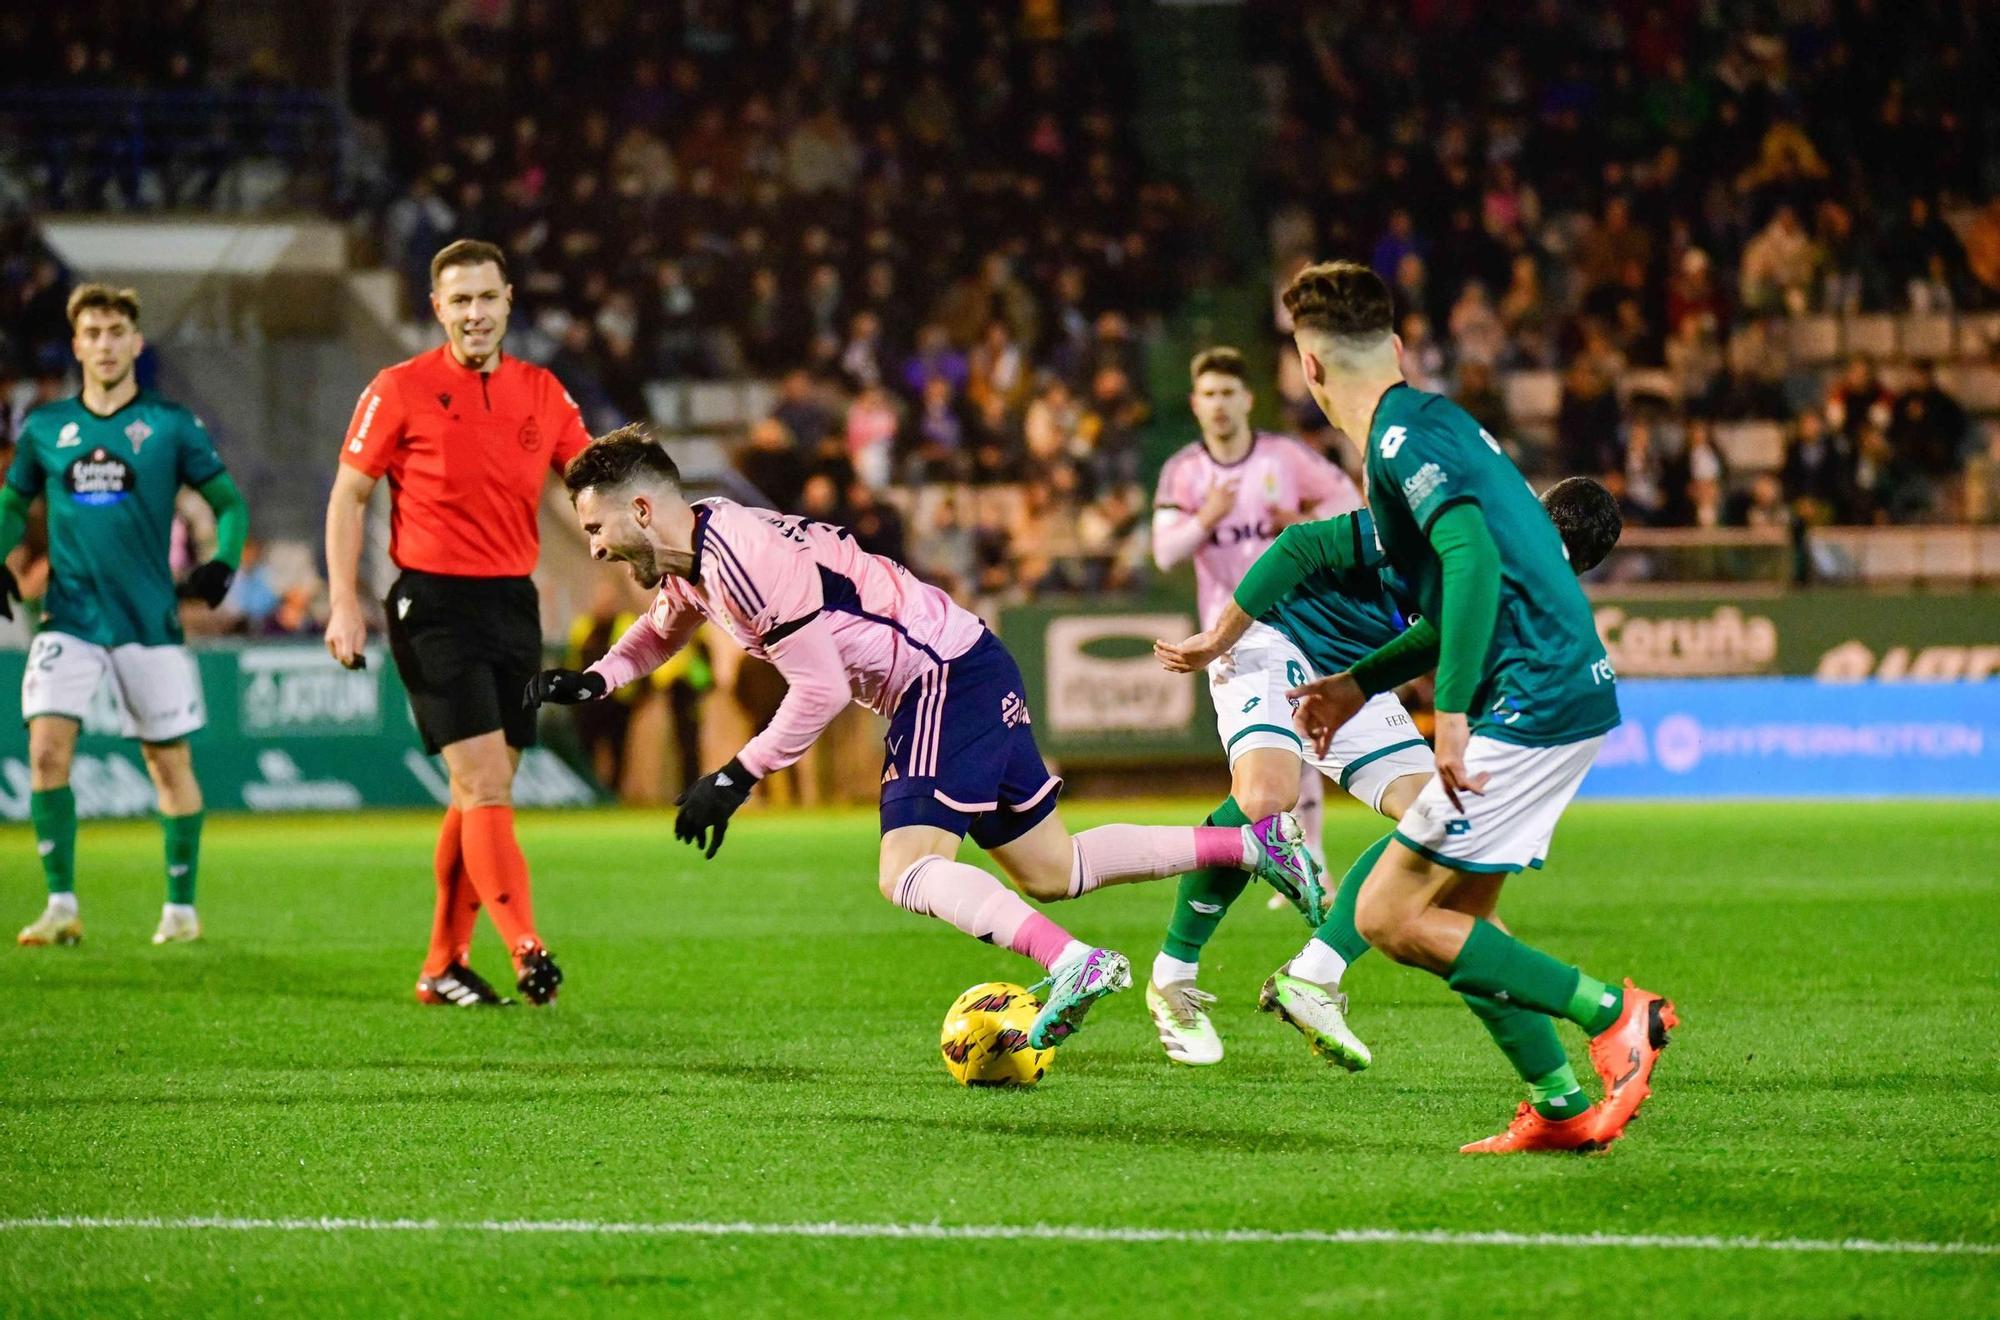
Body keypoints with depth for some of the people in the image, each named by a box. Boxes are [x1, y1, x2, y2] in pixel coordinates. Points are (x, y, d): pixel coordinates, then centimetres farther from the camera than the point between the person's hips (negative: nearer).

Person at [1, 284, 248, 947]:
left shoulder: (170, 425, 0)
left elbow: (229, 501, 7)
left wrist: (222, 564, -10)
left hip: (148, 618, -1)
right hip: (69, 614, 1)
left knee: (169, 761, 3)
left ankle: (181, 906, 17)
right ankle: (61, 905, -8)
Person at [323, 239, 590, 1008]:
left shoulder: (541, 393, 9)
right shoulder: (401, 389, -4)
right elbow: (348, 496, -2)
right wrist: (344, 605, -9)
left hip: (514, 601, 5)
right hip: (434, 604, -5)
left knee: (479, 798, 7)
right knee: (486, 788, -14)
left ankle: (444, 967, 14)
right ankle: (525, 950, -20)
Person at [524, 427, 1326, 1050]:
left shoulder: (739, 559, -23)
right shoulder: (688, 554, 8)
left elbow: (819, 689, -22)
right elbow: (663, 629, 31)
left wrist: (735, 781, -18)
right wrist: (594, 681, 13)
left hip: (949, 677, -10)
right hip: (974, 677, 10)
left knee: (907, 874, -21)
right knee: (1051, 873, 14)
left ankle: (1072, 964, -34)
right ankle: (1255, 843, 17)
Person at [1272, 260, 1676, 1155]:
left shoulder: (1403, 436, -11)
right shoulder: (1431, 422, 19)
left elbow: (1475, 563, -25)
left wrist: (1452, 713, -25)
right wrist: (1362, 683, 33)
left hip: (1530, 704, -10)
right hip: (1565, 692, 10)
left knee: (1388, 917, -7)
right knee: (1454, 918, 17)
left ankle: (1613, 1012, -9)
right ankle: (1561, 1106, 14)